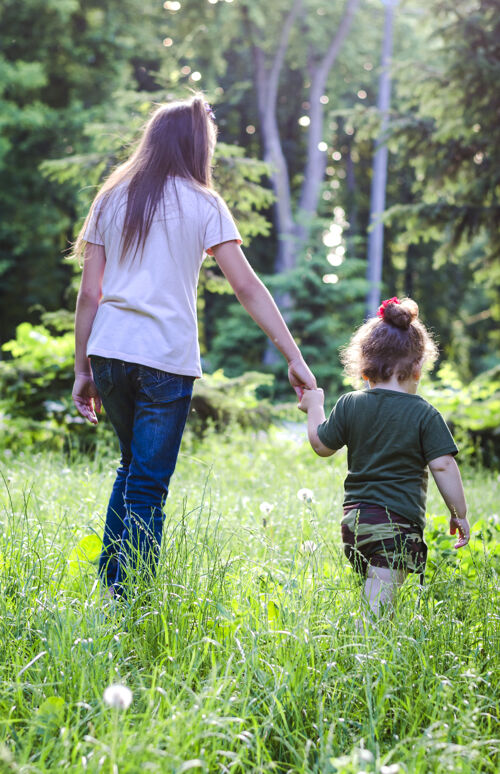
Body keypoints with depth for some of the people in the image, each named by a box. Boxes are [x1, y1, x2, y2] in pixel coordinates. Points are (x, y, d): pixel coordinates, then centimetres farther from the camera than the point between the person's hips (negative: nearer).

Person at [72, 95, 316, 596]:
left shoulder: (112, 198, 11)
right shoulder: (202, 204, 1)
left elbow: (89, 292, 8)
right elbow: (246, 286, -6)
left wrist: (82, 369, 13)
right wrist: (294, 357, -6)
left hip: (109, 351, 4)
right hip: (167, 359, -4)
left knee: (131, 466, 22)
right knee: (148, 484, 2)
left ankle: (109, 585, 23)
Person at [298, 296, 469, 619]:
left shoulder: (349, 405, 4)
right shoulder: (424, 414, -6)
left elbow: (322, 445, 14)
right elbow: (443, 465, -7)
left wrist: (314, 406, 30)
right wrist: (459, 514, 2)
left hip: (355, 520, 5)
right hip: (398, 522, -5)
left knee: (371, 601, 19)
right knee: (377, 607, -10)